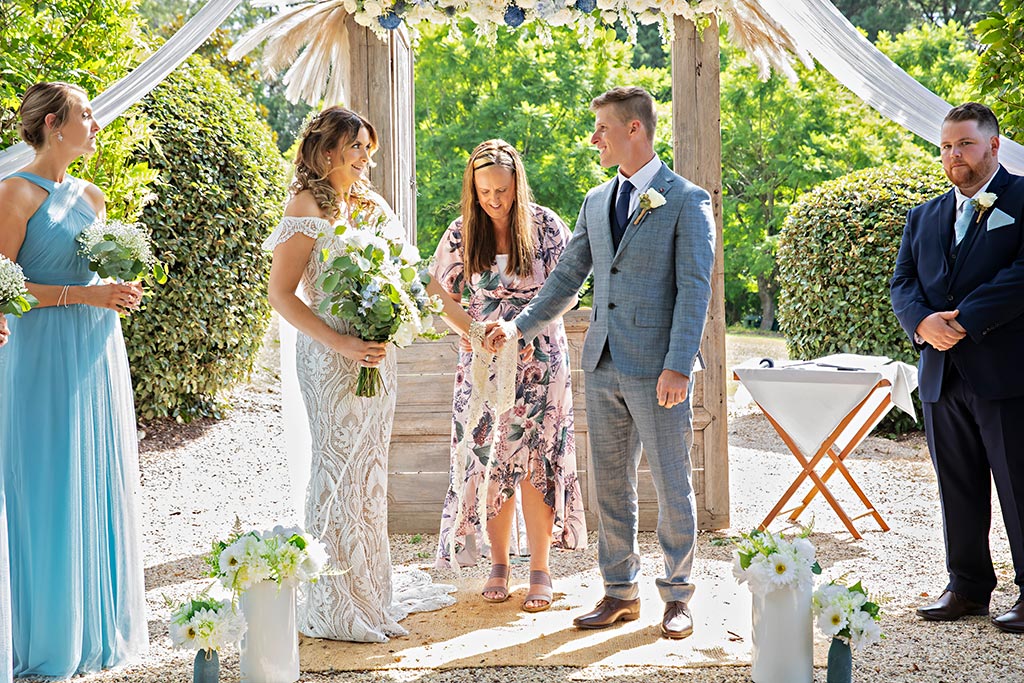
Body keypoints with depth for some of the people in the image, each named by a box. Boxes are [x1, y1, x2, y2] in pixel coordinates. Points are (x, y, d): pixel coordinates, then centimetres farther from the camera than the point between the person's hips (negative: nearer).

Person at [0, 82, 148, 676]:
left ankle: (97, 624, 20)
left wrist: (121, 292, 3)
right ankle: (48, 637, 8)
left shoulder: (92, 197, 14)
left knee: (98, 487, 9)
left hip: (98, 354, 7)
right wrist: (85, 294, -18)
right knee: (49, 490, -2)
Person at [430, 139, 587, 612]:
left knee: (536, 462, -3)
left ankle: (540, 570, 5)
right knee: (490, 464, 3)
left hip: (538, 361, -2)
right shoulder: (461, 234, 1)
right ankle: (499, 565, 15)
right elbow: (446, 297, 7)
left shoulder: (544, 227, -5)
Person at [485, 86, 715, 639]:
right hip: (603, 365, 6)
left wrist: (677, 366, -18)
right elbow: (567, 277, 18)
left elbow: (694, 288, -11)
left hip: (657, 369, -6)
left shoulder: (686, 200, -5)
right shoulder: (596, 201, 14)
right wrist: (520, 326, 9)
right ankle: (620, 593, 22)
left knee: (671, 487, 2)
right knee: (610, 486, 11)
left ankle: (677, 598, 15)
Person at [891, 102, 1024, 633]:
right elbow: (902, 283, 11)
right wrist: (923, 323, -11)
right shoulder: (924, 217, 18)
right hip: (942, 376, 6)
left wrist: (964, 321, -17)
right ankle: (968, 586, 23)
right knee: (958, 490, 12)